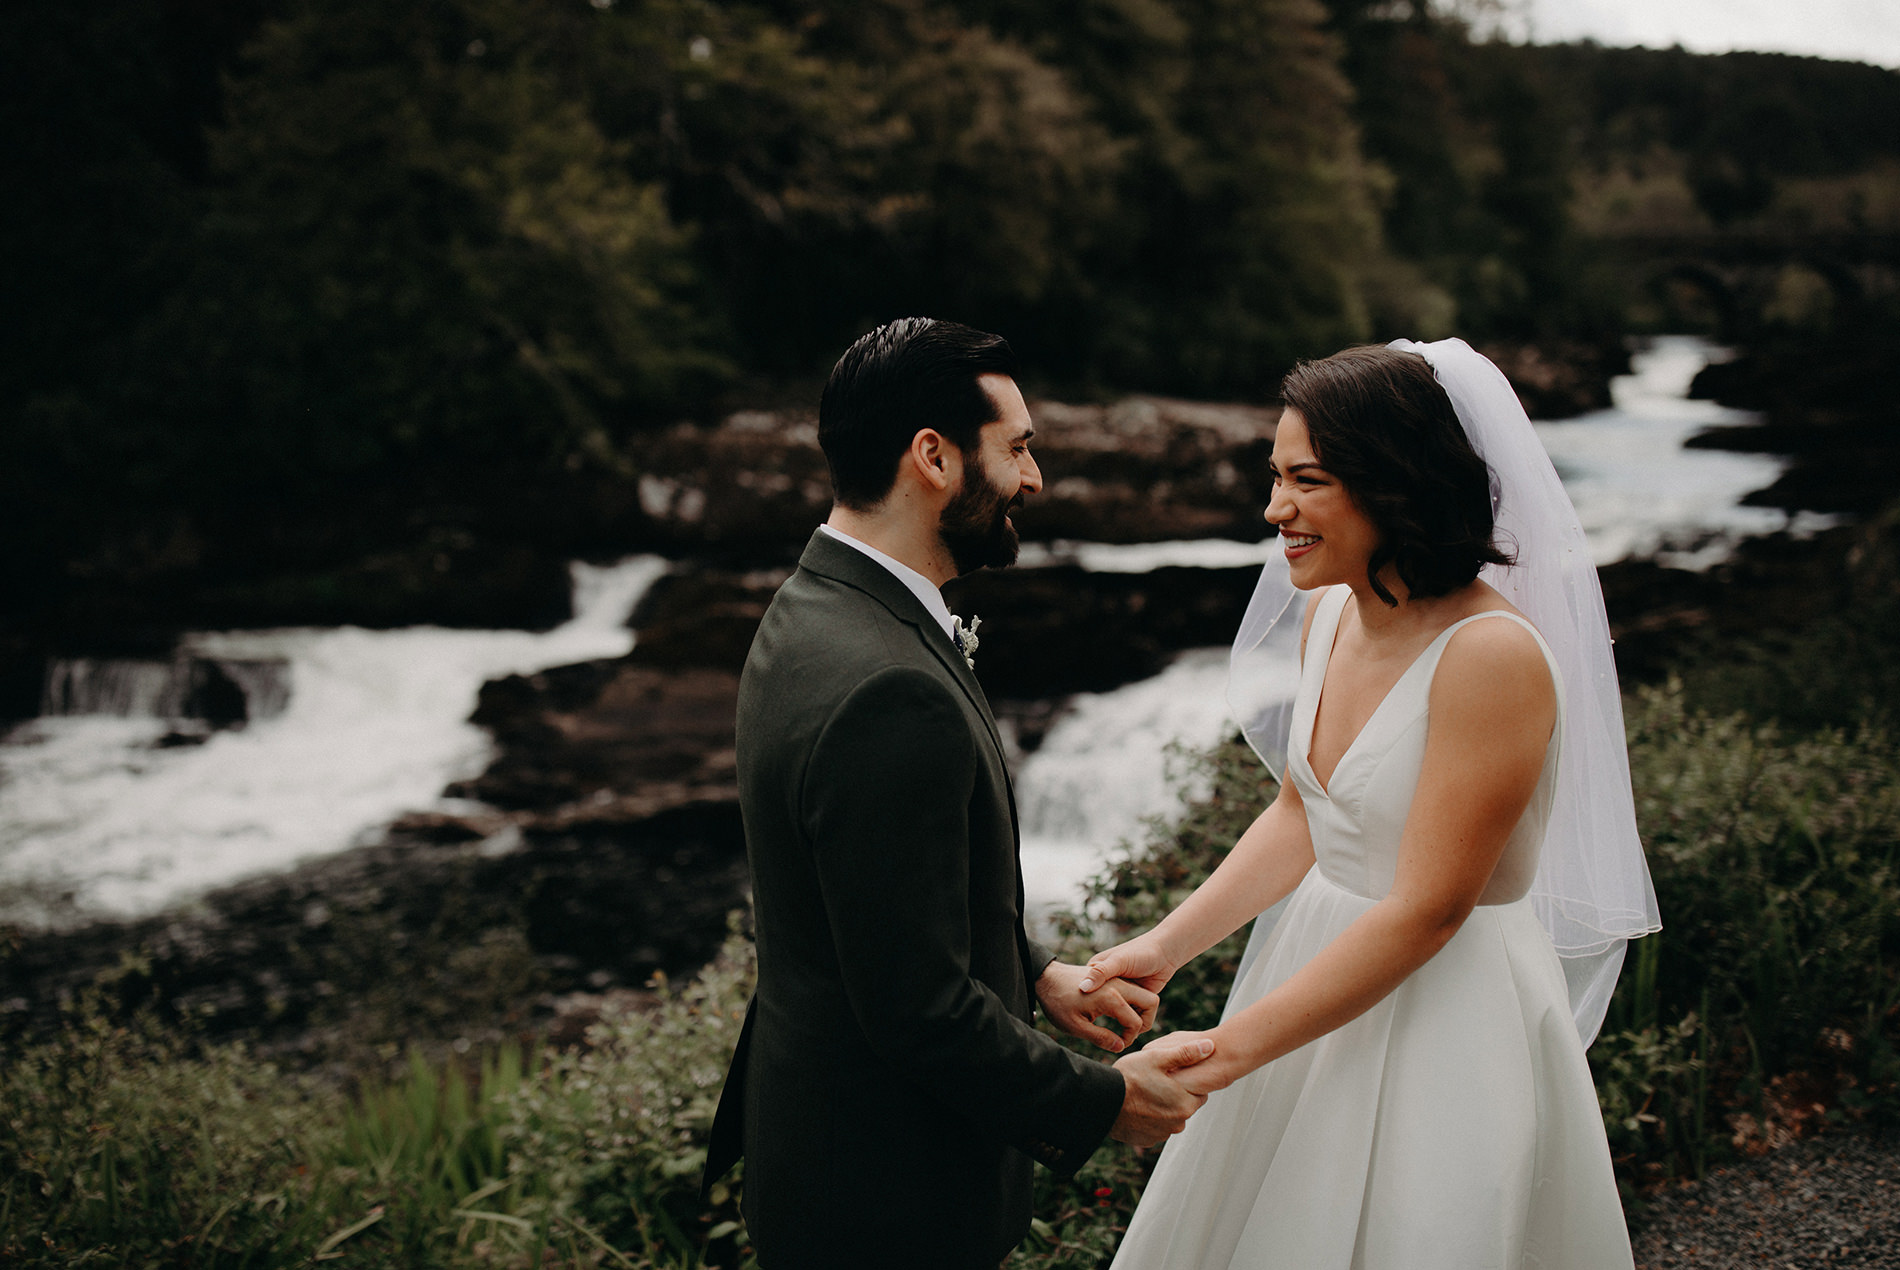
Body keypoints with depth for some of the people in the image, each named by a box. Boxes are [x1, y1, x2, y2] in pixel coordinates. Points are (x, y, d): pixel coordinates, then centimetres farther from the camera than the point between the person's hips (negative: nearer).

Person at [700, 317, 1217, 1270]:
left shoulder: (813, 610, 2)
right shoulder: (890, 694, -31)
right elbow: (922, 1011, -27)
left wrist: (1036, 972, 12)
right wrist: (1103, 1101, -15)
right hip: (891, 1191, -9)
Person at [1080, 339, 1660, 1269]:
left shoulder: (1493, 655, -25)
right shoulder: (1333, 614, -1)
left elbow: (1427, 910, -24)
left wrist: (1226, 1051, -20)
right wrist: (1164, 947, 0)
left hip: (1450, 1011, -8)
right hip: (1328, 964, 8)